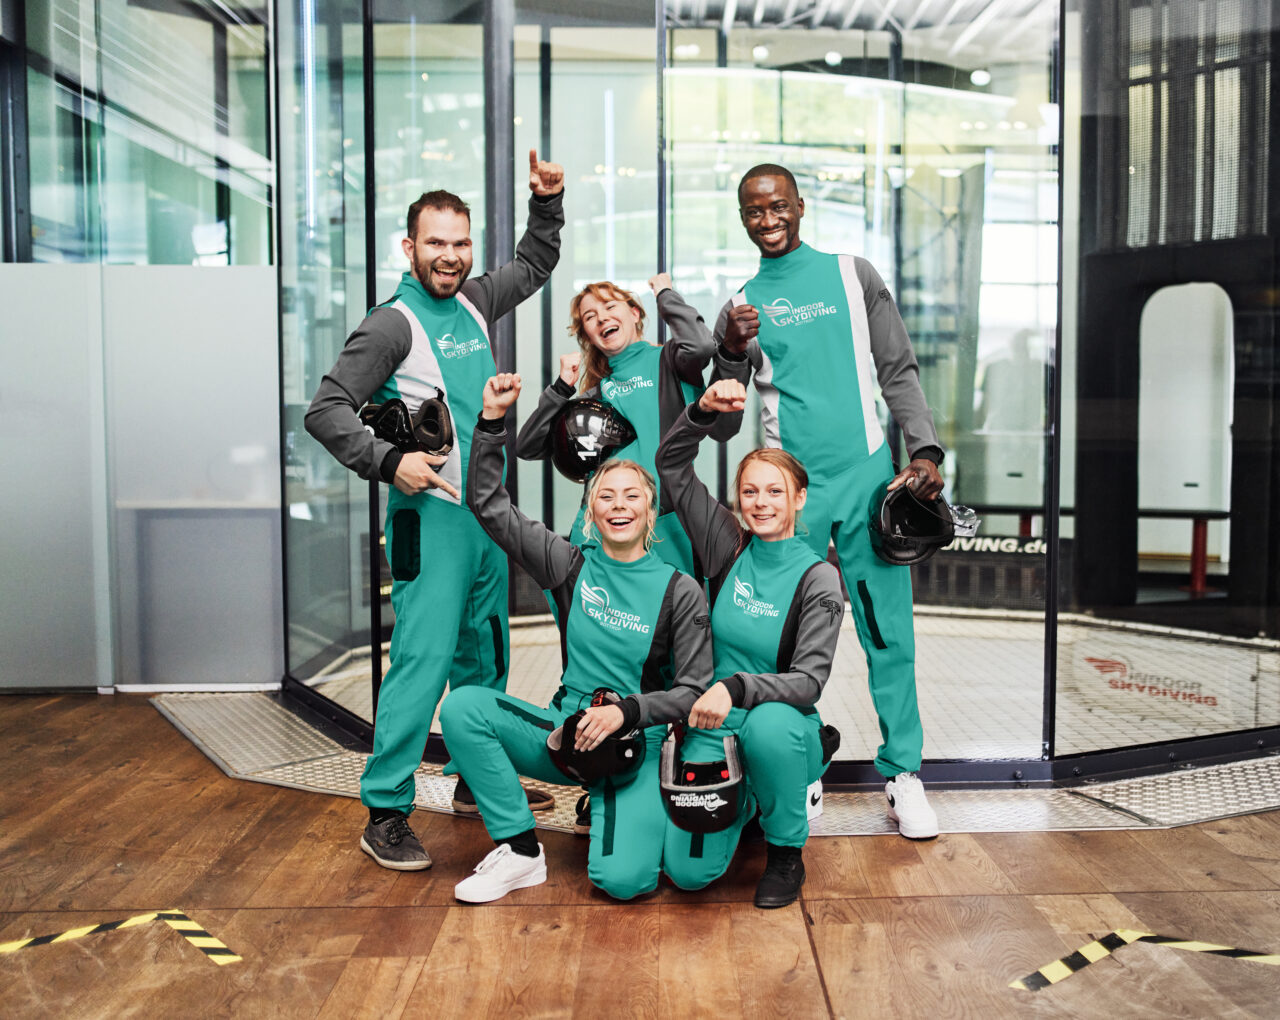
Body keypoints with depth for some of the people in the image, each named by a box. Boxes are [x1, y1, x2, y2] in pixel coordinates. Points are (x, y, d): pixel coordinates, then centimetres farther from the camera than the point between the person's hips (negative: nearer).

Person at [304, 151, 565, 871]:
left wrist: (548, 201, 17)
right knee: (424, 659, -10)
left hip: (487, 513, 8)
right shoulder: (393, 324, -8)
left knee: (485, 657, 15)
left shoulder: (473, 302, 12)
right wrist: (389, 462, -22)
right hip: (431, 515, -7)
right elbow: (327, 410, -12)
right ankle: (386, 813, 0)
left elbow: (535, 265, 30)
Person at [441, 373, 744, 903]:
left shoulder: (679, 591, -6)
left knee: (623, 879, -23)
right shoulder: (572, 565, 1)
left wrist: (625, 711, -20)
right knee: (462, 707, -20)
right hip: (567, 730, 3)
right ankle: (520, 851, -8)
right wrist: (492, 420, -10)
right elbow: (489, 505, -1)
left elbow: (693, 691, -5)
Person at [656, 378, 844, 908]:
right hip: (716, 724, 3)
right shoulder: (730, 547, 1)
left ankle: (787, 854, -11)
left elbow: (808, 681, -16)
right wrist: (705, 410, -15)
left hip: (783, 726, -3)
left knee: (769, 723, -40)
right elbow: (672, 465, 1)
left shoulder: (817, 577, -9)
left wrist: (736, 687, -32)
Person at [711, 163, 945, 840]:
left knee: (887, 628, 0)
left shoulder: (851, 274, 12)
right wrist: (729, 350, -19)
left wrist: (925, 450, -2)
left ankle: (903, 772, 10)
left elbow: (898, 370, 11)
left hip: (867, 470, 0)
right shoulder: (742, 303, 11)